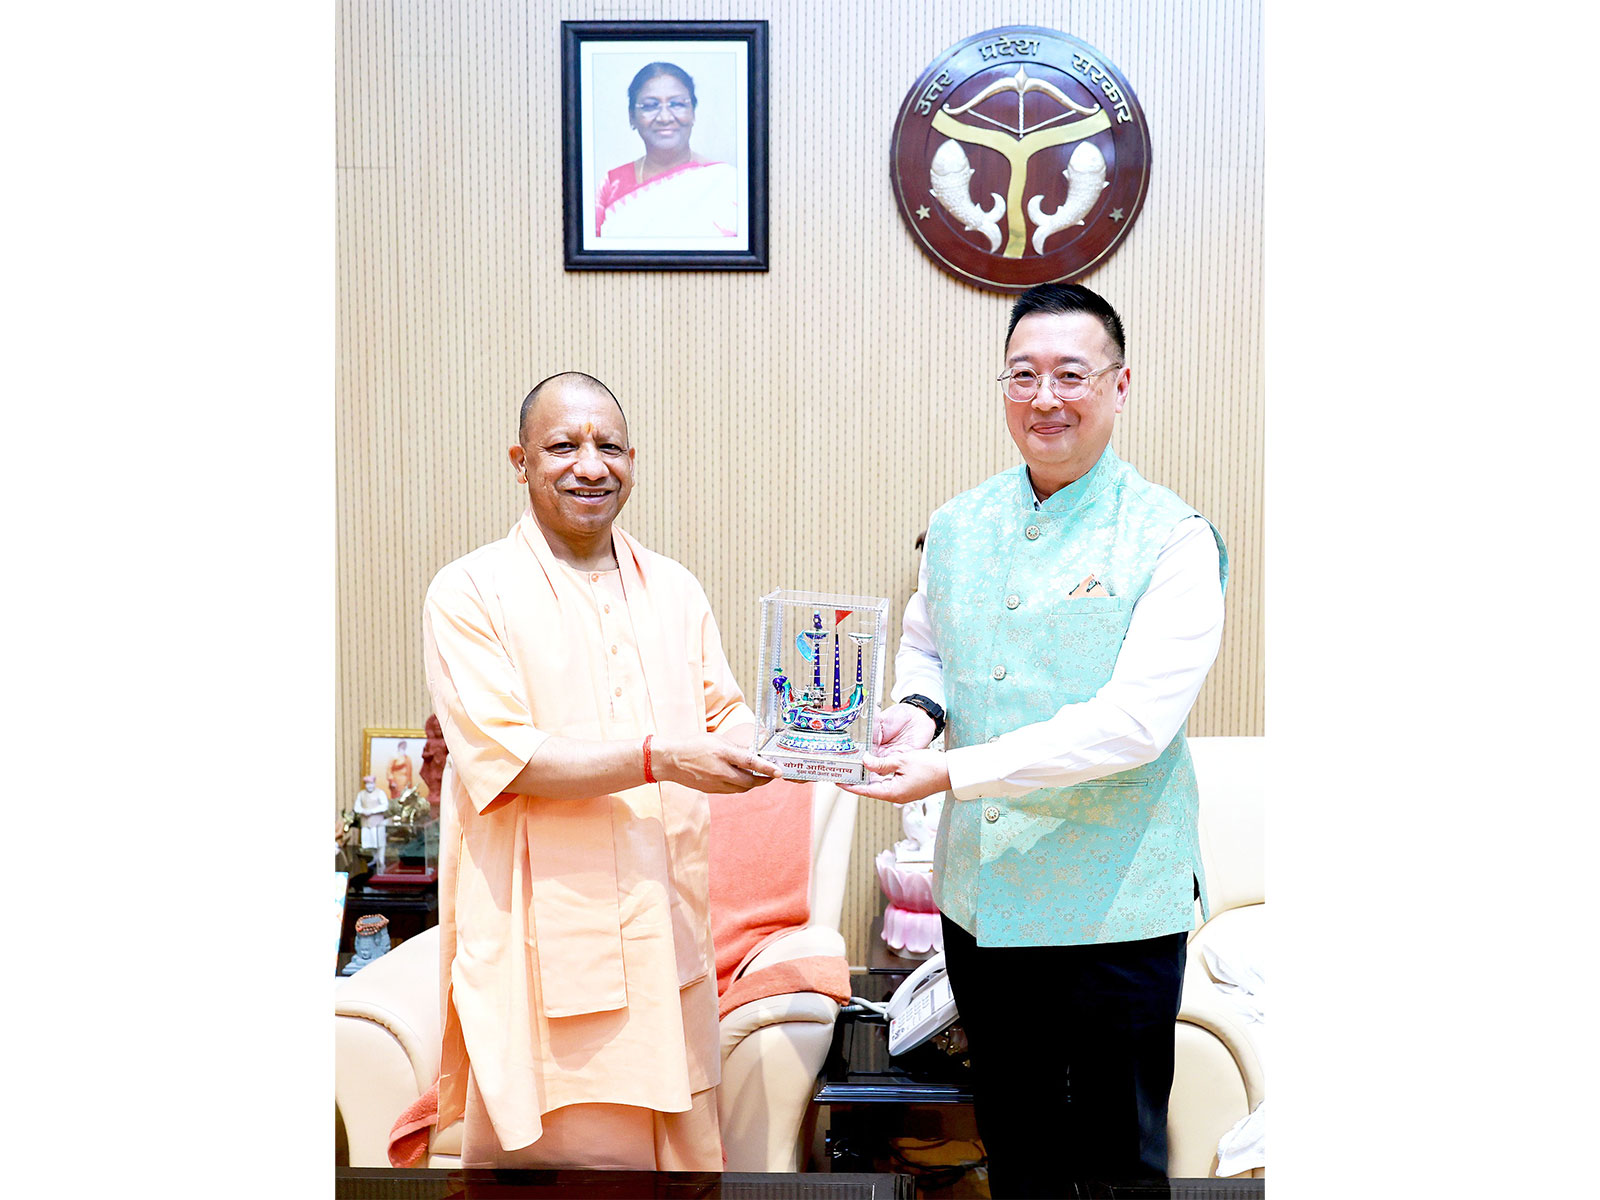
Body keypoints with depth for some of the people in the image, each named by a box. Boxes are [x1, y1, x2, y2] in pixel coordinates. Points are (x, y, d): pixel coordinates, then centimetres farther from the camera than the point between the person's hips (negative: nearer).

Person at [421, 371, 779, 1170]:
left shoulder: (676, 591, 13)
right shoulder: (469, 593, -4)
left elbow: (724, 716, 12)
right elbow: (504, 758, -13)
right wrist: (660, 758, -21)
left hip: (667, 927, 5)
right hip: (544, 942, -5)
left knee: (680, 1141, 10)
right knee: (563, 1148, -2)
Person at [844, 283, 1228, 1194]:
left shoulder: (1171, 539, -12)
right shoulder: (956, 526, 6)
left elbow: (1135, 720, -21)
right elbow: (922, 645, 20)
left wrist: (955, 771, -25)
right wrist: (920, 708, -4)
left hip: (1116, 906, -5)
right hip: (980, 896, 5)